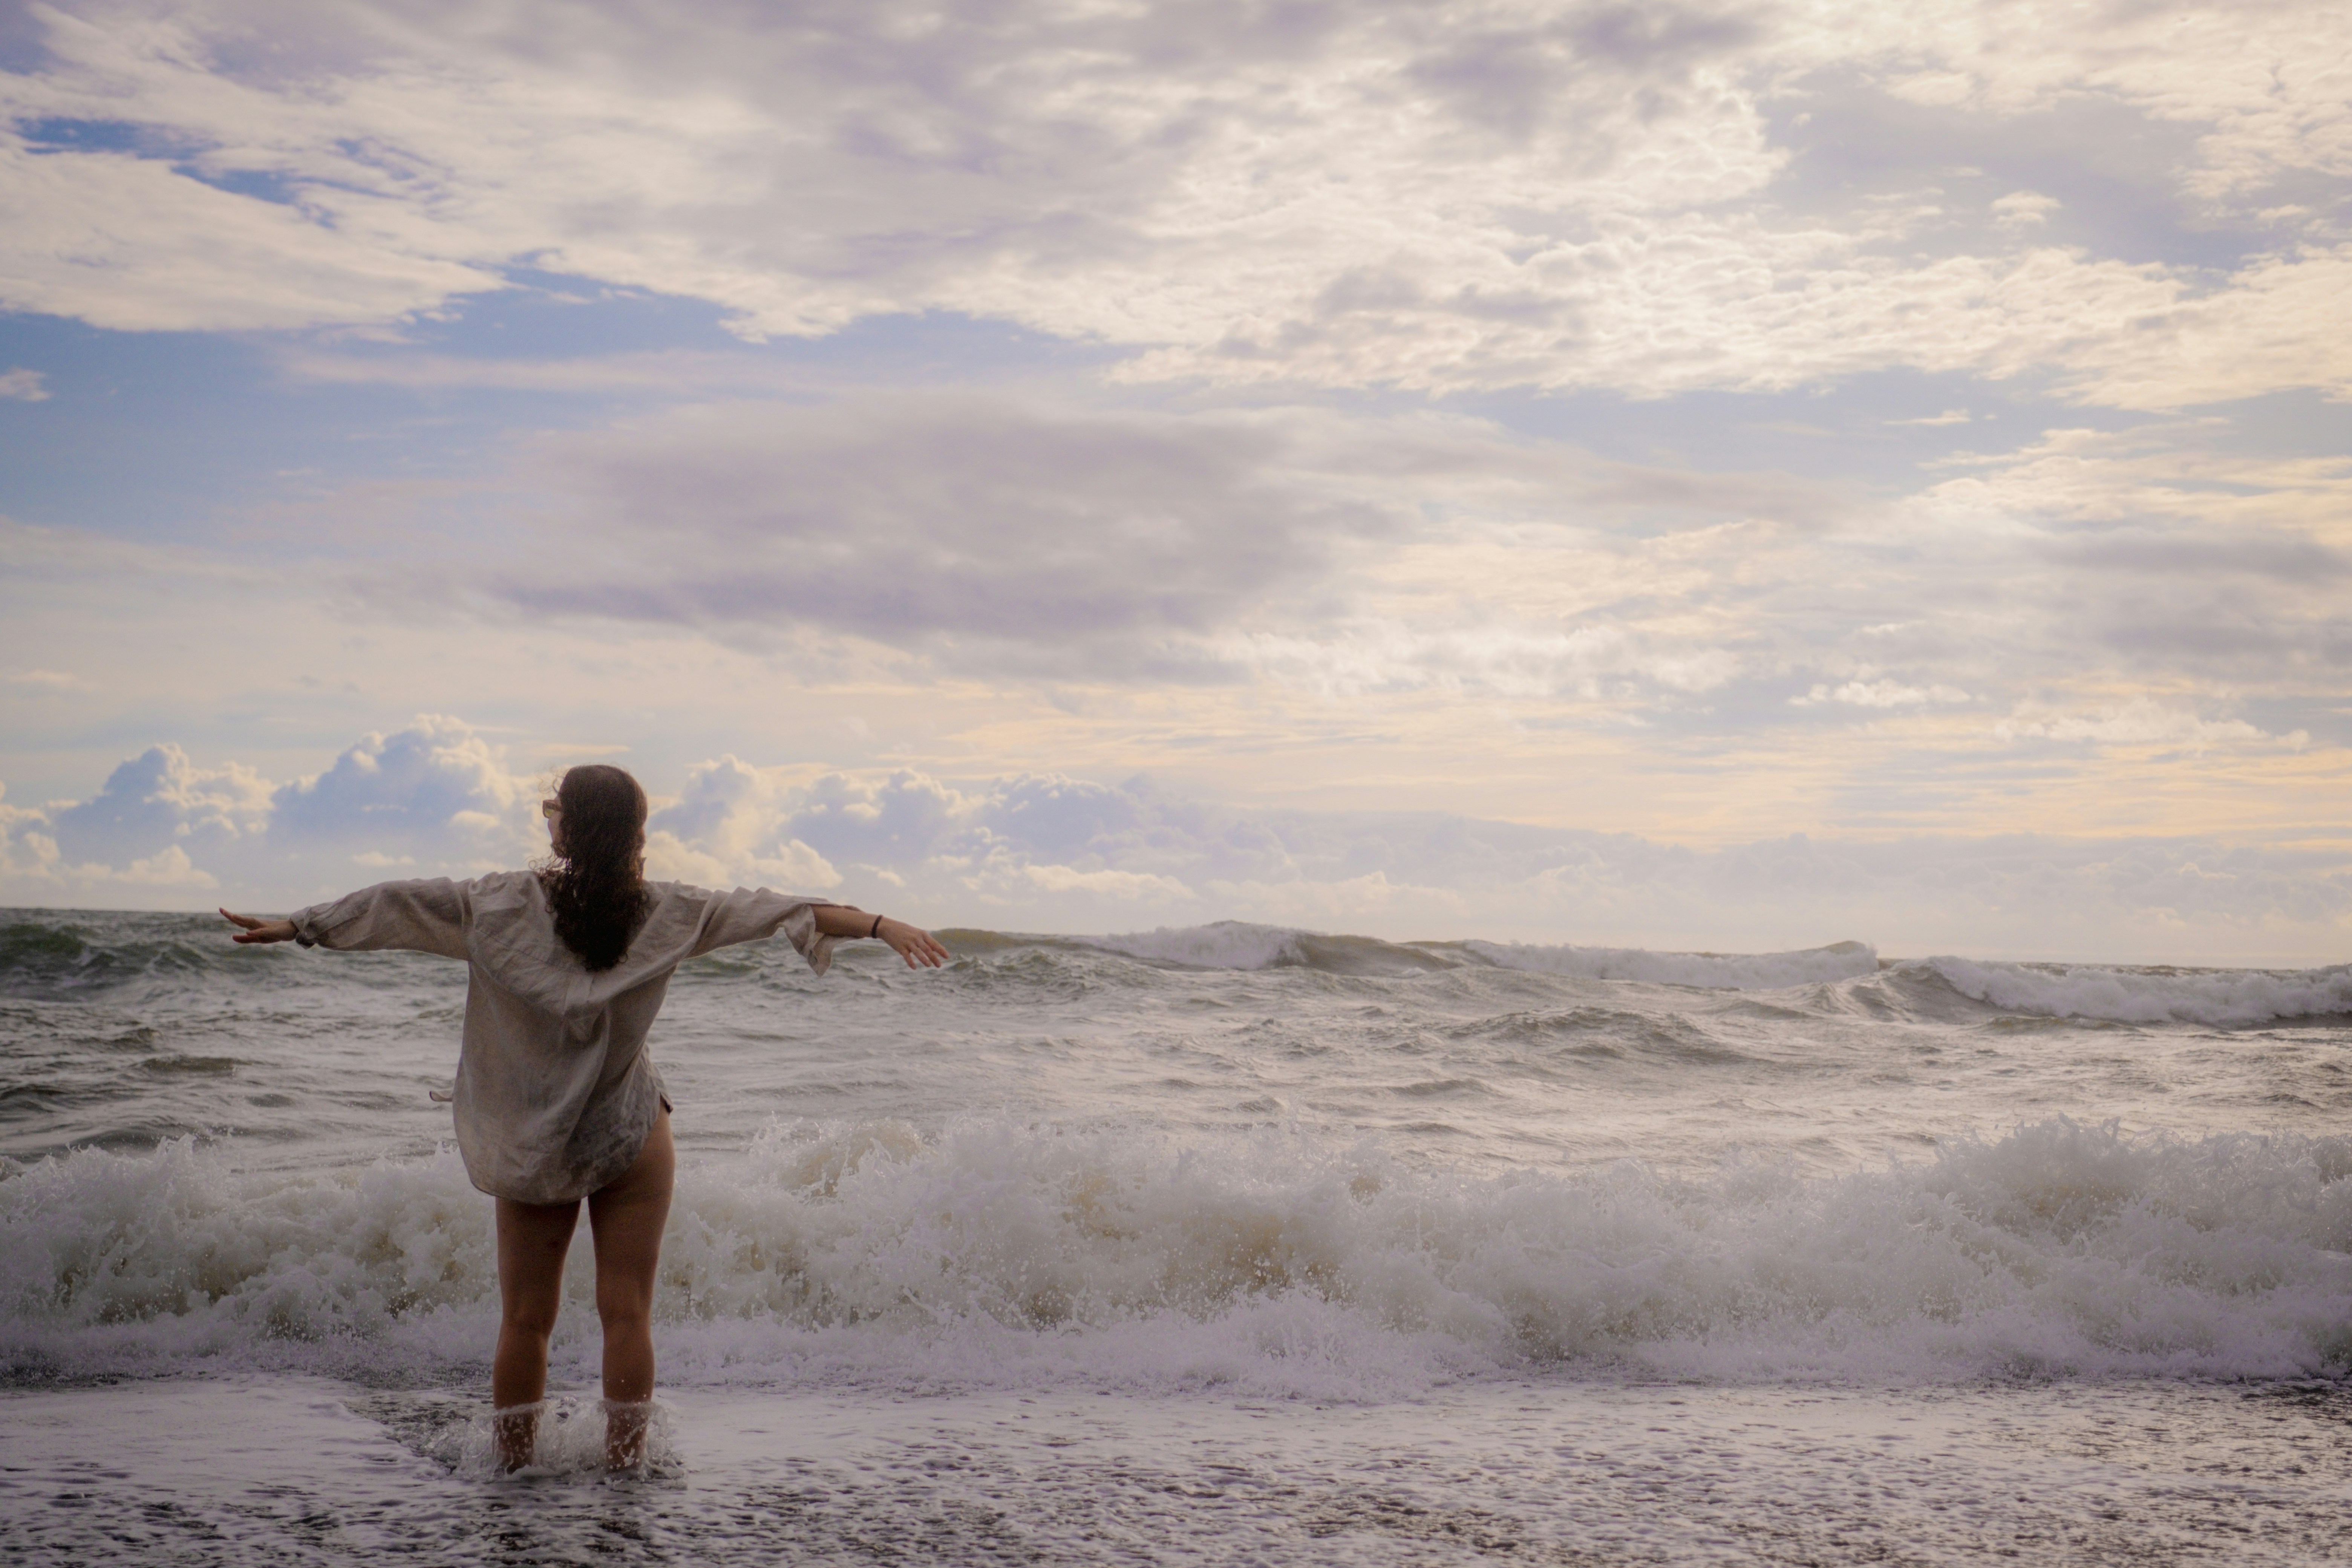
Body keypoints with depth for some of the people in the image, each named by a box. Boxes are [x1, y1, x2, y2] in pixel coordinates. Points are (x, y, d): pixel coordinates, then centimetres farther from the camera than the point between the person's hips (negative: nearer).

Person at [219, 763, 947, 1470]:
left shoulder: (501, 906, -7)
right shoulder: (666, 913, -6)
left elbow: (393, 904, -4)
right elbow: (764, 910, -6)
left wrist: (295, 926, 5)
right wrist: (878, 924, -4)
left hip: (533, 1146, 0)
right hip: (632, 1140, 0)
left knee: (525, 1319, 10)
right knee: (627, 1312, 5)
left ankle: (514, 1472, 18)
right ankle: (624, 1468, 8)